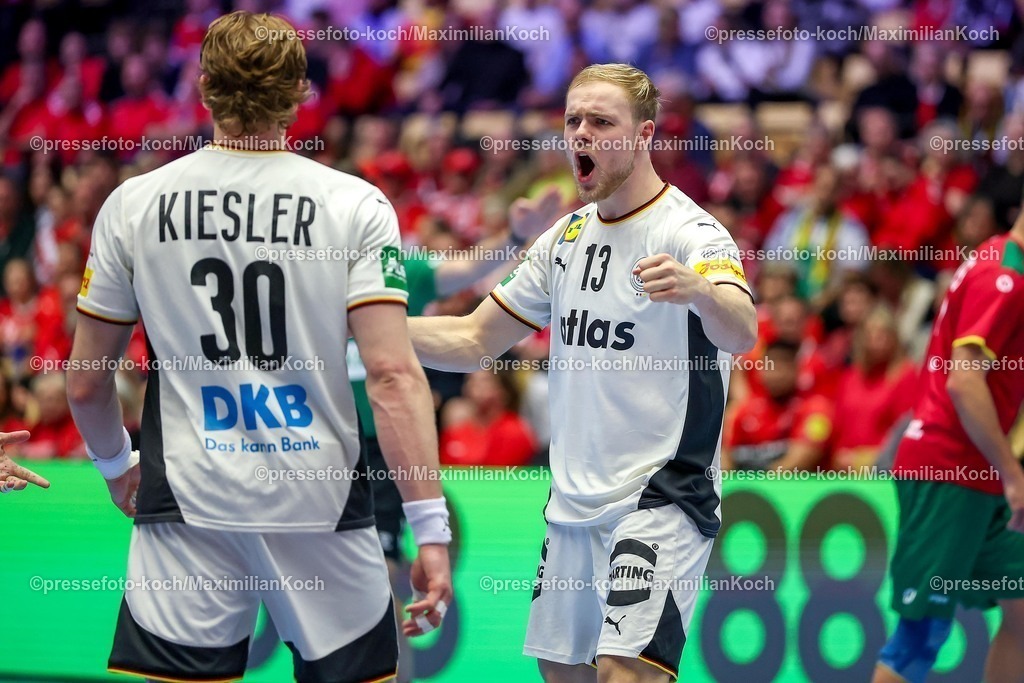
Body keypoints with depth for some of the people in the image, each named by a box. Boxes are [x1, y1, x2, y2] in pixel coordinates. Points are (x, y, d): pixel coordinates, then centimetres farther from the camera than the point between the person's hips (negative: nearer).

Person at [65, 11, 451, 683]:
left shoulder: (132, 204, 1)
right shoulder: (357, 206, -4)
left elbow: (86, 382, 7)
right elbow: (394, 376, -12)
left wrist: (115, 464, 27)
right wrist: (432, 530, -10)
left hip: (188, 506, 1)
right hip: (324, 503, -1)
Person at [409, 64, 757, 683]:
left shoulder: (690, 233, -11)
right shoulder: (567, 237, 12)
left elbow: (742, 334, -31)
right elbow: (474, 342, 16)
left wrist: (698, 290, -54)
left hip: (661, 497, -8)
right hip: (571, 505, 8)